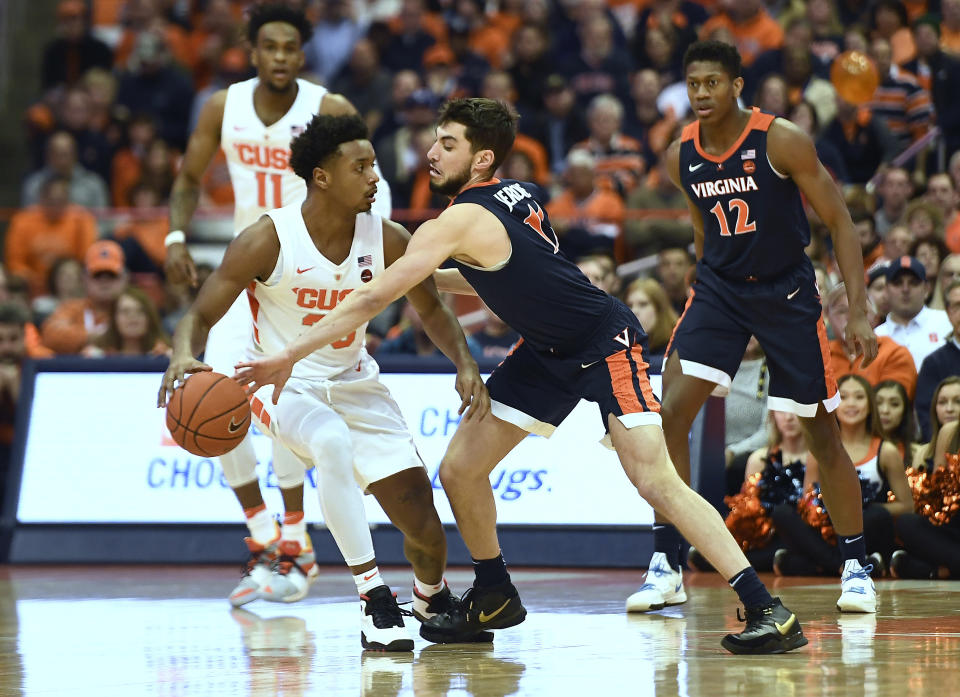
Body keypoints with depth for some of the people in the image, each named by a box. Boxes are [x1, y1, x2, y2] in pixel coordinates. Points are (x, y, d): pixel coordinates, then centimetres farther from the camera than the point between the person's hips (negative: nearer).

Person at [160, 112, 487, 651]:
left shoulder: (387, 239, -10)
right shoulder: (267, 241, -20)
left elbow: (431, 309, 7)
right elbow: (201, 315, -15)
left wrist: (465, 364, -11)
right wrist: (184, 357, -37)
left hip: (354, 382, 4)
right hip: (282, 381, -4)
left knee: (421, 517, -4)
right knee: (333, 444, -38)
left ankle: (431, 596, 34)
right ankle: (374, 599, -29)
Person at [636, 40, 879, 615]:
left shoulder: (782, 141, -17)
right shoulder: (682, 156, -3)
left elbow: (840, 221, -12)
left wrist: (859, 312, -18)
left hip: (787, 291, -3)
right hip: (719, 287, 3)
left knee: (821, 432, 2)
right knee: (671, 411, -14)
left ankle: (856, 568, 18)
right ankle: (667, 567, -7)